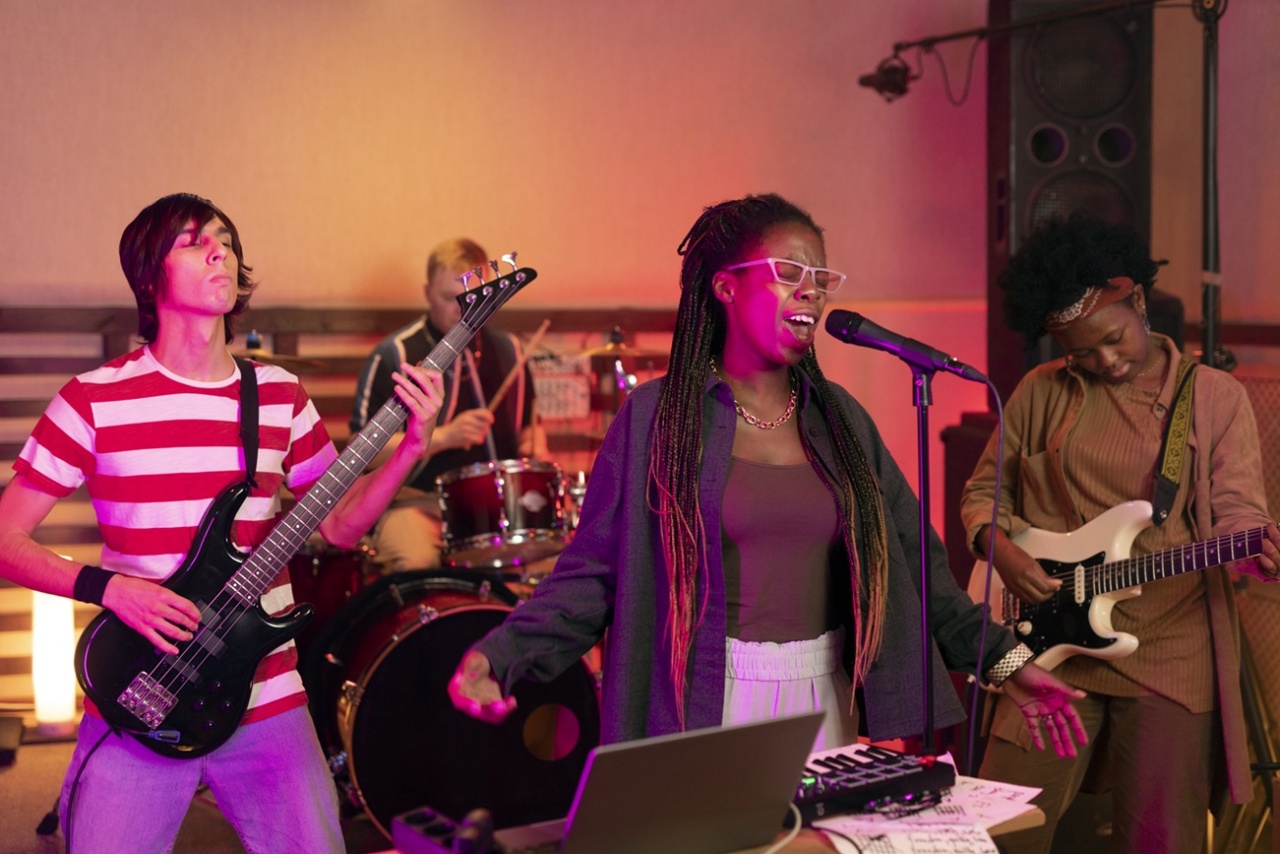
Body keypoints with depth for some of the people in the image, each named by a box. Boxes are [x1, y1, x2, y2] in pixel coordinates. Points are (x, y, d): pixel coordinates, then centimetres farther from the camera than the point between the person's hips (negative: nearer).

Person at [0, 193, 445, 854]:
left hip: (268, 705, 3)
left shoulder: (279, 396, 7)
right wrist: (107, 586, -17)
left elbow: (341, 524, 13)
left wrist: (411, 446, -1)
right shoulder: (95, 401, -5)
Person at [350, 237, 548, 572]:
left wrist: (534, 447, 3)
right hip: (416, 501, -5)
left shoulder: (507, 351, 14)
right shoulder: (394, 356, -2)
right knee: (418, 563, -37)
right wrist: (443, 437, -18)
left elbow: (527, 423, 27)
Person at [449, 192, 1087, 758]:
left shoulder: (838, 417, 8)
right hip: (706, 707, -4)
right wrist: (501, 654, -22)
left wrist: (1005, 662, 6)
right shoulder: (656, 417, -5)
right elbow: (592, 570, -8)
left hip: (824, 704, 4)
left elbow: (910, 556, 10)